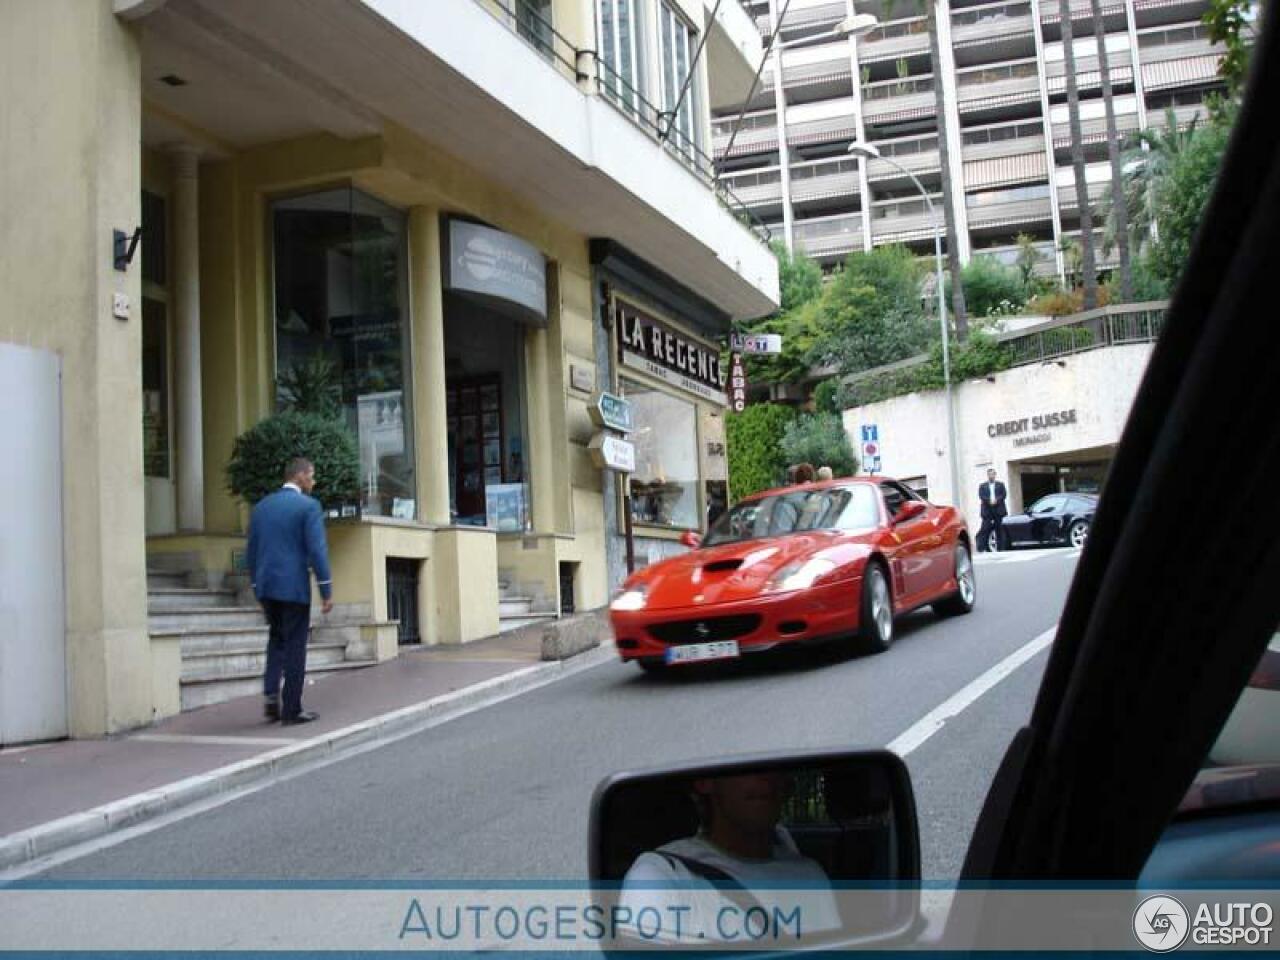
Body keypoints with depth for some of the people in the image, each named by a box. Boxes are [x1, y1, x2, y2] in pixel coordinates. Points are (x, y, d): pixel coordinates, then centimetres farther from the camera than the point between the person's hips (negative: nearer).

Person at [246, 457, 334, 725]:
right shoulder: (308, 506, -8)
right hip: (294, 586, -6)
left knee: (277, 638, 22)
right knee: (295, 646, 4)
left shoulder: (261, 506, 10)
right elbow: (317, 550, -14)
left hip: (266, 586, 6)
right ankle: (291, 709, 8)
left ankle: (271, 694, 6)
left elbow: (252, 551, 13)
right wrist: (326, 591, -9)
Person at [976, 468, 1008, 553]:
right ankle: (981, 548, -11)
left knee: (999, 530, 1)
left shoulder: (1000, 485, 14)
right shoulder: (982, 486, 13)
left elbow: (1003, 495, 2)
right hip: (987, 510, -1)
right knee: (985, 530, -9)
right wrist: (989, 501, -17)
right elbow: (981, 496, 0)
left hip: (998, 510, 1)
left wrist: (996, 500, -15)